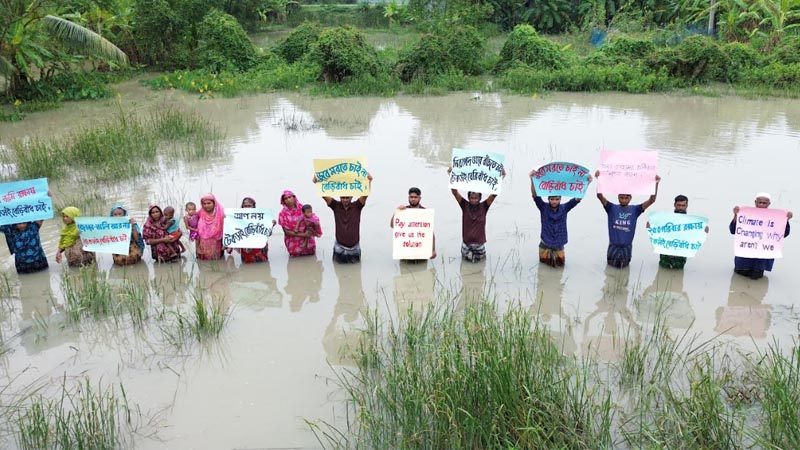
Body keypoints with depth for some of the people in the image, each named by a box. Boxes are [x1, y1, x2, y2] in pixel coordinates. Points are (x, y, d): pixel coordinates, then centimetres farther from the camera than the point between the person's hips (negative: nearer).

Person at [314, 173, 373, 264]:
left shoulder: (356, 206, -8)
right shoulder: (336, 206, -6)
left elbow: (365, 194, -23)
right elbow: (324, 195, -15)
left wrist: (369, 181, -40)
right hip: (340, 246, 0)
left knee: (355, 261, 13)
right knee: (341, 261, 11)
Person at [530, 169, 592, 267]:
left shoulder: (564, 208, -7)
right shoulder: (544, 208, -12)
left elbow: (577, 198, -15)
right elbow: (535, 195, -26)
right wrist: (532, 179, -43)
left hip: (559, 244, 2)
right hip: (545, 243, -1)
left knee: (559, 263, 9)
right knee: (546, 261, 9)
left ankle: (555, 254, 40)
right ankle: (548, 254, 41)